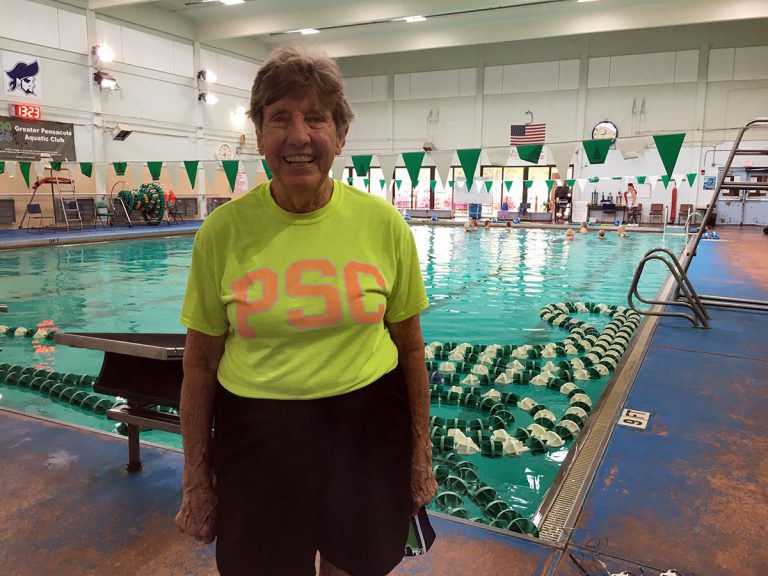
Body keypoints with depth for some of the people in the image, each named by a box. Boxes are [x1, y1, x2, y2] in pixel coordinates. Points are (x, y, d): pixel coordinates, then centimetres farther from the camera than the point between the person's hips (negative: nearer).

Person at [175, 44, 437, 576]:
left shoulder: (383, 223, -8)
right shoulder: (223, 231, -9)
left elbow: (411, 348, 1)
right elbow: (199, 363, -1)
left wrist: (421, 456, 5)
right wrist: (196, 482, 3)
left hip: (368, 427, 1)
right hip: (257, 433, 0)